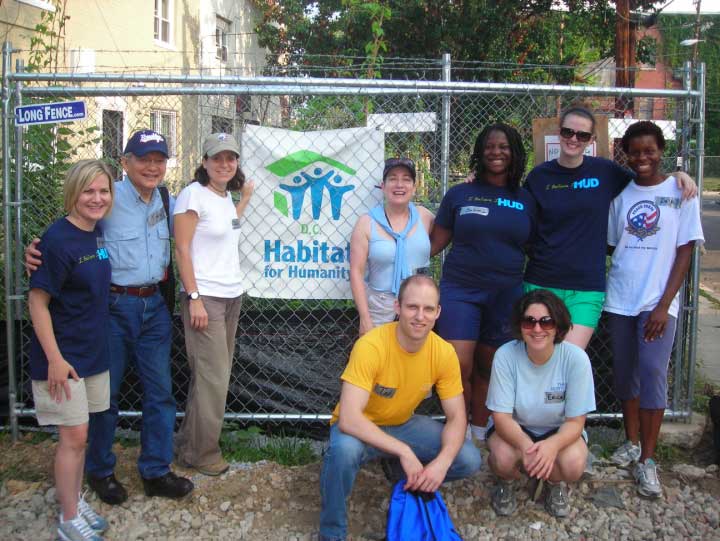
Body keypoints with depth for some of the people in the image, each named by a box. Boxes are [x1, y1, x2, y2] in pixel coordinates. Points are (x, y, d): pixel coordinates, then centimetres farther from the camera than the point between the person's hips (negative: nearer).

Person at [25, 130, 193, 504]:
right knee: (106, 391, 7)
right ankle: (100, 470, 27)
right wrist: (37, 251, -30)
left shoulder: (166, 202, 7)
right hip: (114, 305, -6)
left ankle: (156, 472, 23)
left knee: (159, 391, 9)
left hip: (153, 306, 6)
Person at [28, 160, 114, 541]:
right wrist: (54, 358, -20)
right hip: (64, 355, -7)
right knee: (73, 436, 0)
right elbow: (37, 300, -19)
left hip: (93, 350, 7)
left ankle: (75, 500, 33)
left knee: (79, 433, 17)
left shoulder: (98, 232, 3)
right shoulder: (58, 239, -19)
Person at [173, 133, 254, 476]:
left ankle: (190, 442, 23)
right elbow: (181, 249, -13)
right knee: (213, 377, -5)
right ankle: (200, 452, 11)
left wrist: (245, 197, 27)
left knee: (218, 372, 10)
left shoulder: (225, 196, 12)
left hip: (232, 295, 8)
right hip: (205, 297, -8)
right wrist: (194, 298, -18)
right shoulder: (194, 194, -10)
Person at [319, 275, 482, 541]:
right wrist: (404, 452, -39)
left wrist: (442, 462, -30)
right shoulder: (371, 346, -31)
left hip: (403, 424, 4)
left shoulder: (444, 352, -17)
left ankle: (413, 481, 17)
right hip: (360, 428, -4)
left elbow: (457, 417, -11)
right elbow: (349, 419, -37)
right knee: (344, 449, -38)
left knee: (469, 460, -14)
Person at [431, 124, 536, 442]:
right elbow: (437, 241, 6)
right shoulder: (459, 194, 3)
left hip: (506, 295, 2)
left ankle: (478, 433, 27)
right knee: (459, 365, -12)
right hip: (460, 290, -2)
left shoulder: (526, 201, 7)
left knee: (487, 368, 10)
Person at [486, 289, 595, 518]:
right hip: (514, 429, 0)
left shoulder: (576, 358, -22)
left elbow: (575, 421, -18)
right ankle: (506, 481, 7)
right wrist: (525, 445, -42)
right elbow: (502, 416, -20)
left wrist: (552, 445, -41)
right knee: (503, 458, -33)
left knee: (574, 464, -31)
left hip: (559, 430, 1)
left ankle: (555, 483, 8)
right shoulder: (506, 355, -22)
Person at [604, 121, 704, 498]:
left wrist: (664, 305, -11)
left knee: (652, 373, -11)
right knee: (624, 372, 11)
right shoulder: (621, 193, 6)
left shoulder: (680, 192, -3)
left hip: (657, 301, -3)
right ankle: (632, 442, 29)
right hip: (620, 299, 4)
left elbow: (685, 251, -5)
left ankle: (646, 460, -1)